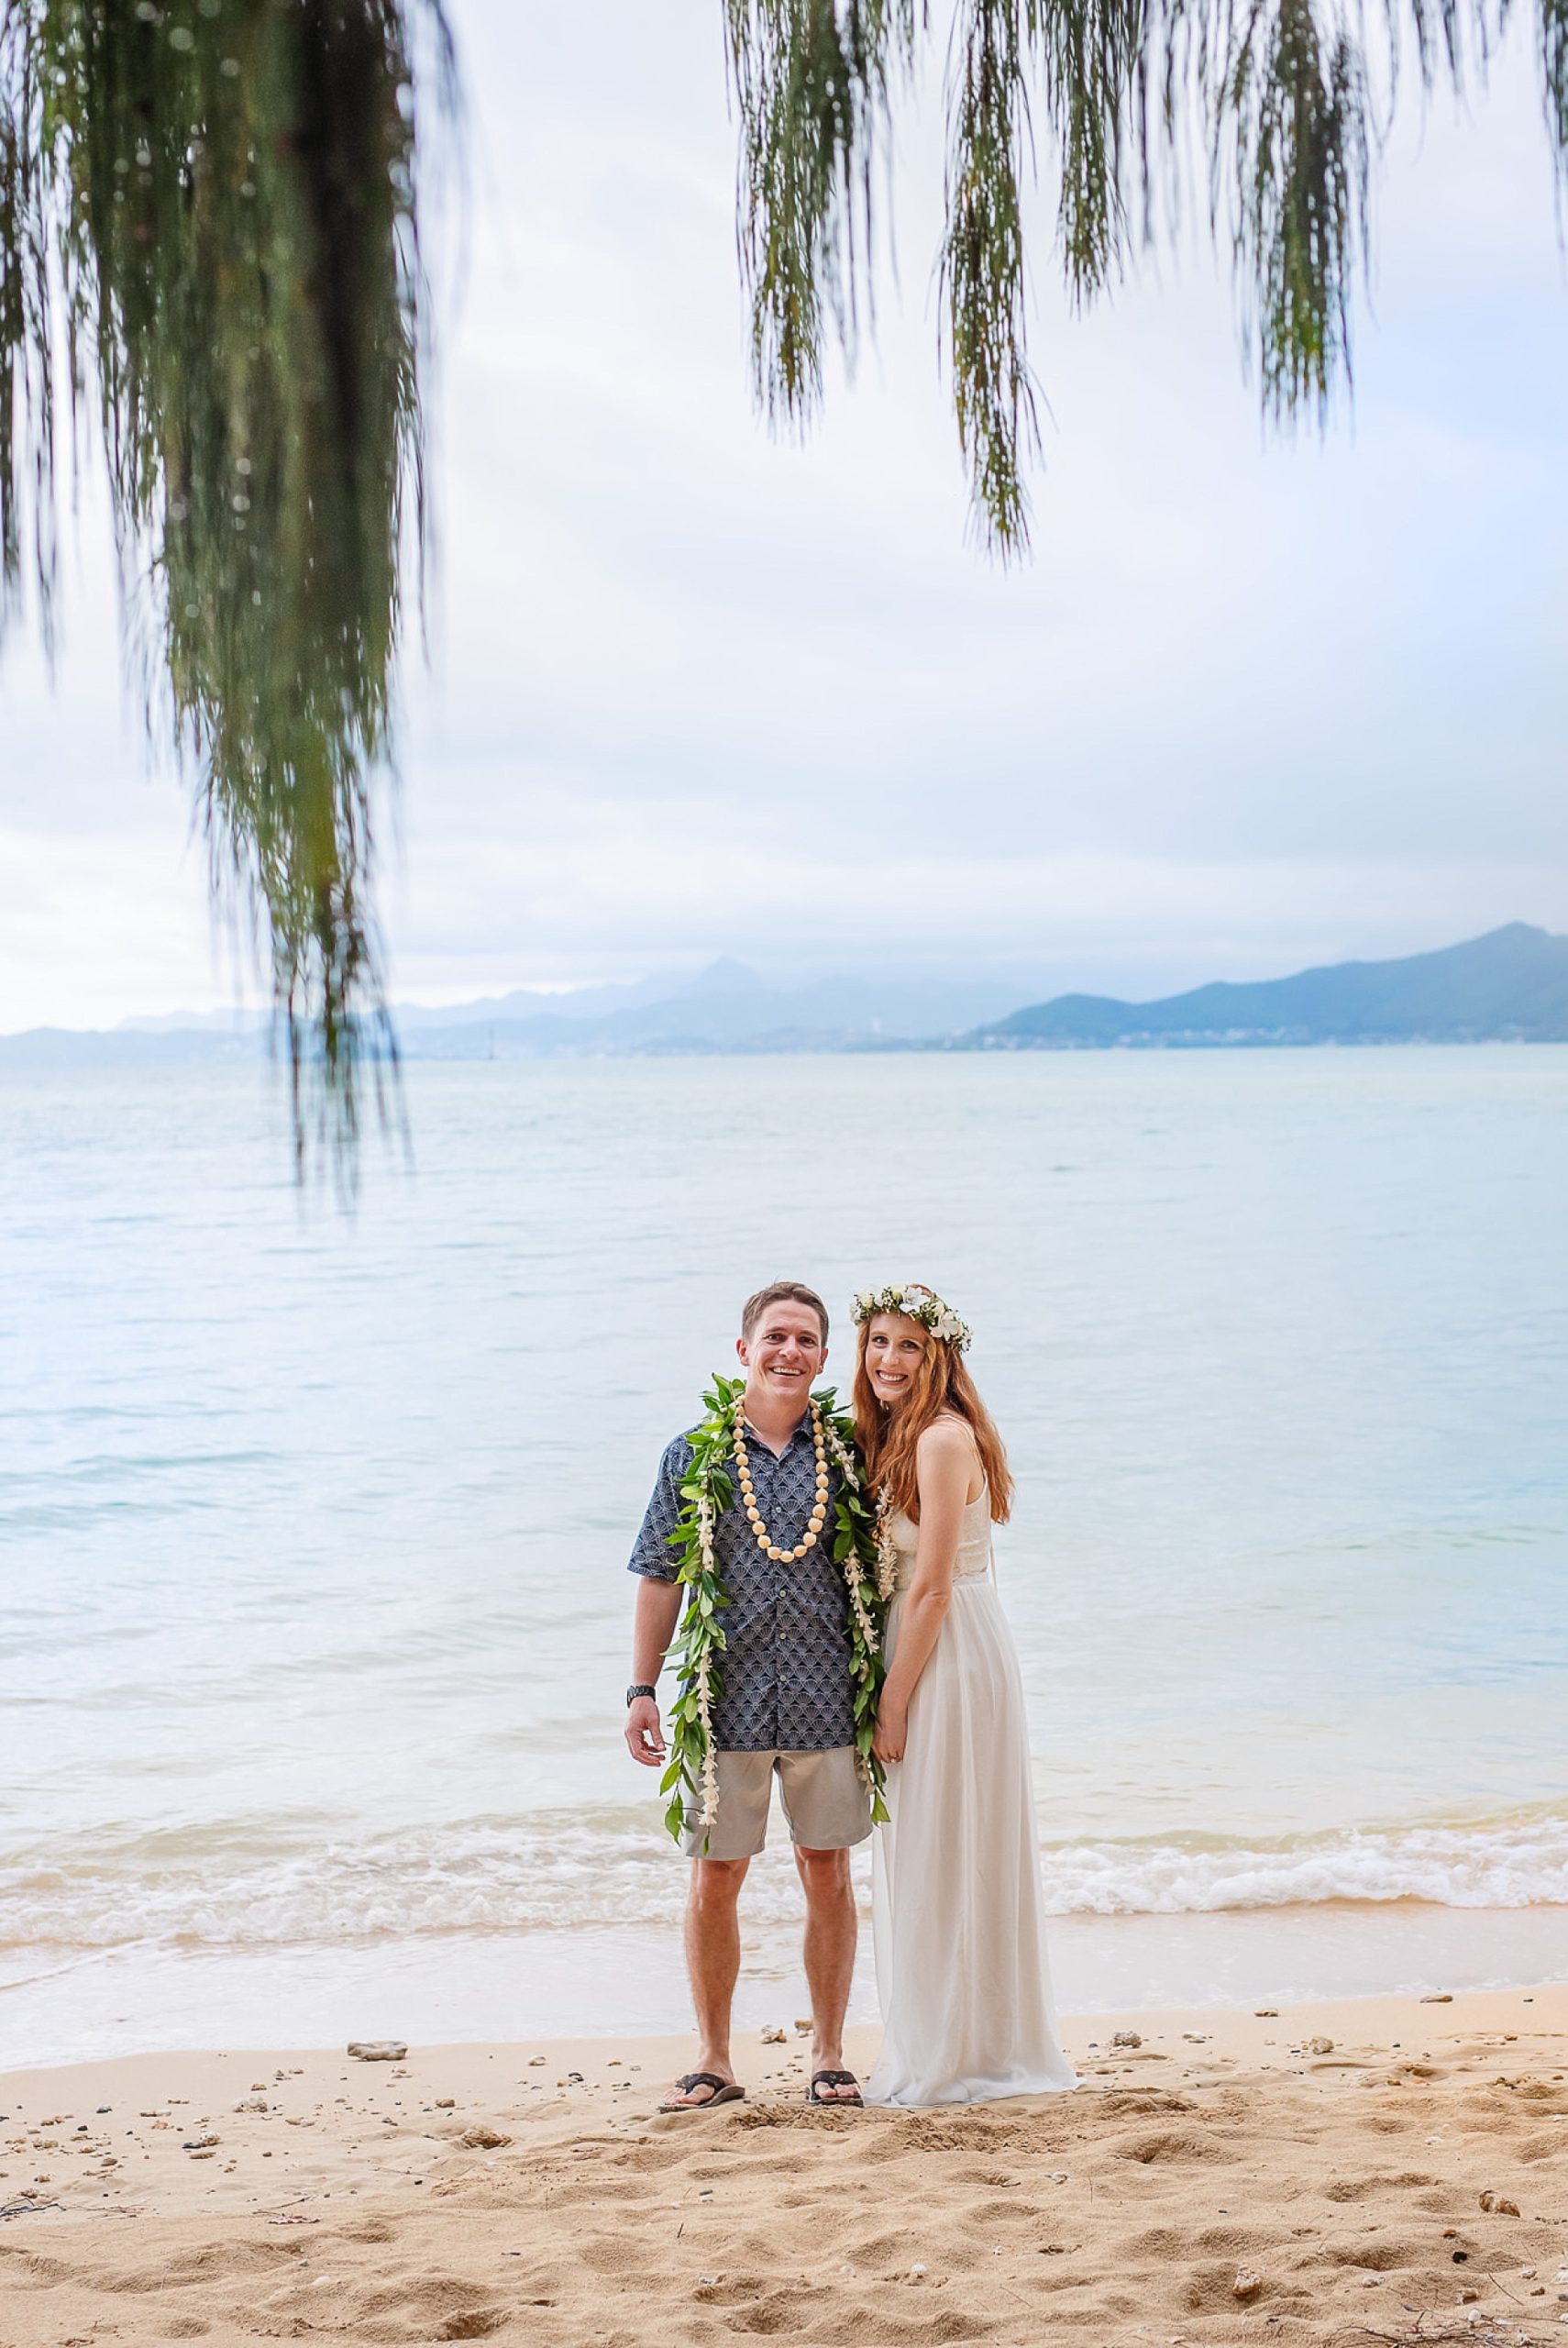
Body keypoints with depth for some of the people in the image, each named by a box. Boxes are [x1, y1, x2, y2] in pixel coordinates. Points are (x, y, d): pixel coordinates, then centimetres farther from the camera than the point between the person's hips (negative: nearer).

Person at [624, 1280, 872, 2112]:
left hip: (826, 1699, 1)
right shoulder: (693, 1453, 3)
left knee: (828, 1875, 7)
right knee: (713, 1881, 4)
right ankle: (713, 2062, 17)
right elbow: (661, 1577, 5)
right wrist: (643, 1688, 0)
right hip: (727, 1699, 0)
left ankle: (828, 2056, 19)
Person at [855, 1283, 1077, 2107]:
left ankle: (963, 2060, 7)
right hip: (922, 1653, 10)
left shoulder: (943, 1437, -17)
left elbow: (933, 1588, -19)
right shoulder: (896, 1437, 12)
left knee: (947, 1860, -2)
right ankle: (934, 2054, 22)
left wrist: (892, 1702, -16)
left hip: (951, 1658, -10)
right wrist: (892, 1693, 9)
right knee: (924, 1861, 14)